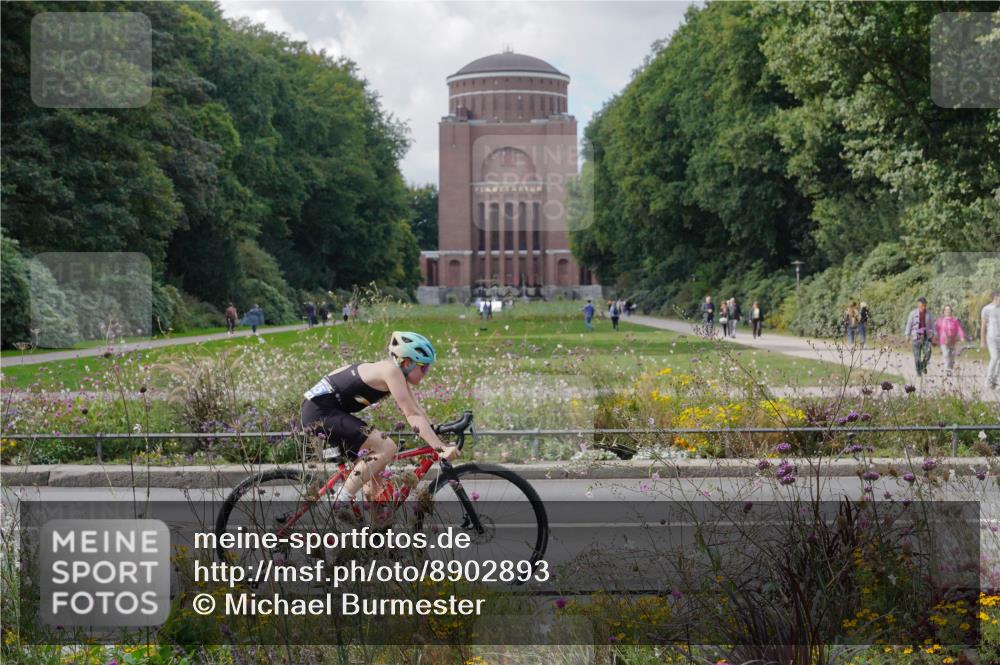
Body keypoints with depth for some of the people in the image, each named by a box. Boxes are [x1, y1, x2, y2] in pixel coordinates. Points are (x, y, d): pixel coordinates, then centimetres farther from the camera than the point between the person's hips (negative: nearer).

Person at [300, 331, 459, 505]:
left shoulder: (398, 372, 12)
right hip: (320, 412, -11)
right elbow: (413, 415, -21)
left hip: (318, 410, 11)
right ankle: (340, 505, -13)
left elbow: (417, 410, 17)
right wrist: (441, 448, -24)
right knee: (386, 448, -17)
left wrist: (438, 437, 12)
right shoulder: (391, 371, -16)